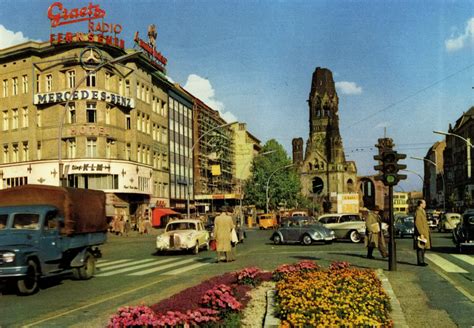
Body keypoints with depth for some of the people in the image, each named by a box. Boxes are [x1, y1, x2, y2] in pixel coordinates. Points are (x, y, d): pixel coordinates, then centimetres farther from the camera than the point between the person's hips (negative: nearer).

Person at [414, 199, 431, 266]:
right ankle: (420, 262, -4)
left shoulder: (422, 211, 17)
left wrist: (426, 232, 22)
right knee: (420, 248, -7)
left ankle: (421, 261, 17)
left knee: (423, 247, 12)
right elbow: (417, 224, -22)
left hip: (424, 233, 10)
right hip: (421, 233, -10)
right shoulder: (418, 212, -16)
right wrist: (421, 233, -23)